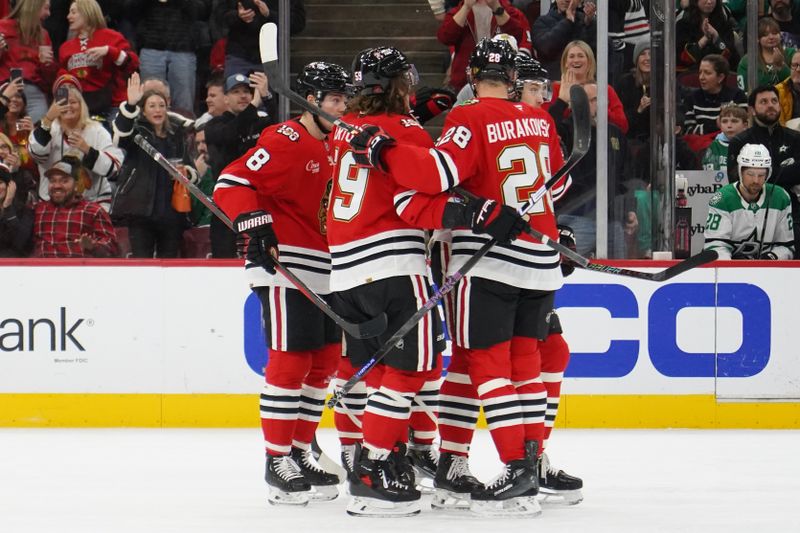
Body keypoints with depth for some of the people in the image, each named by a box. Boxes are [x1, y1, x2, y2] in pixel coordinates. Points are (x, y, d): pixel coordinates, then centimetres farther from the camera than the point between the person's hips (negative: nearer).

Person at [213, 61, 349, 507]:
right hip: (286, 268, -9)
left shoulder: (336, 146, 17)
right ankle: (278, 463, -3)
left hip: (326, 272, 9)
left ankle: (301, 453, 19)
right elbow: (232, 183, -17)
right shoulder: (287, 142, -11)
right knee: (290, 361, -9)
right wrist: (254, 223, -30)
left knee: (325, 362, 10)